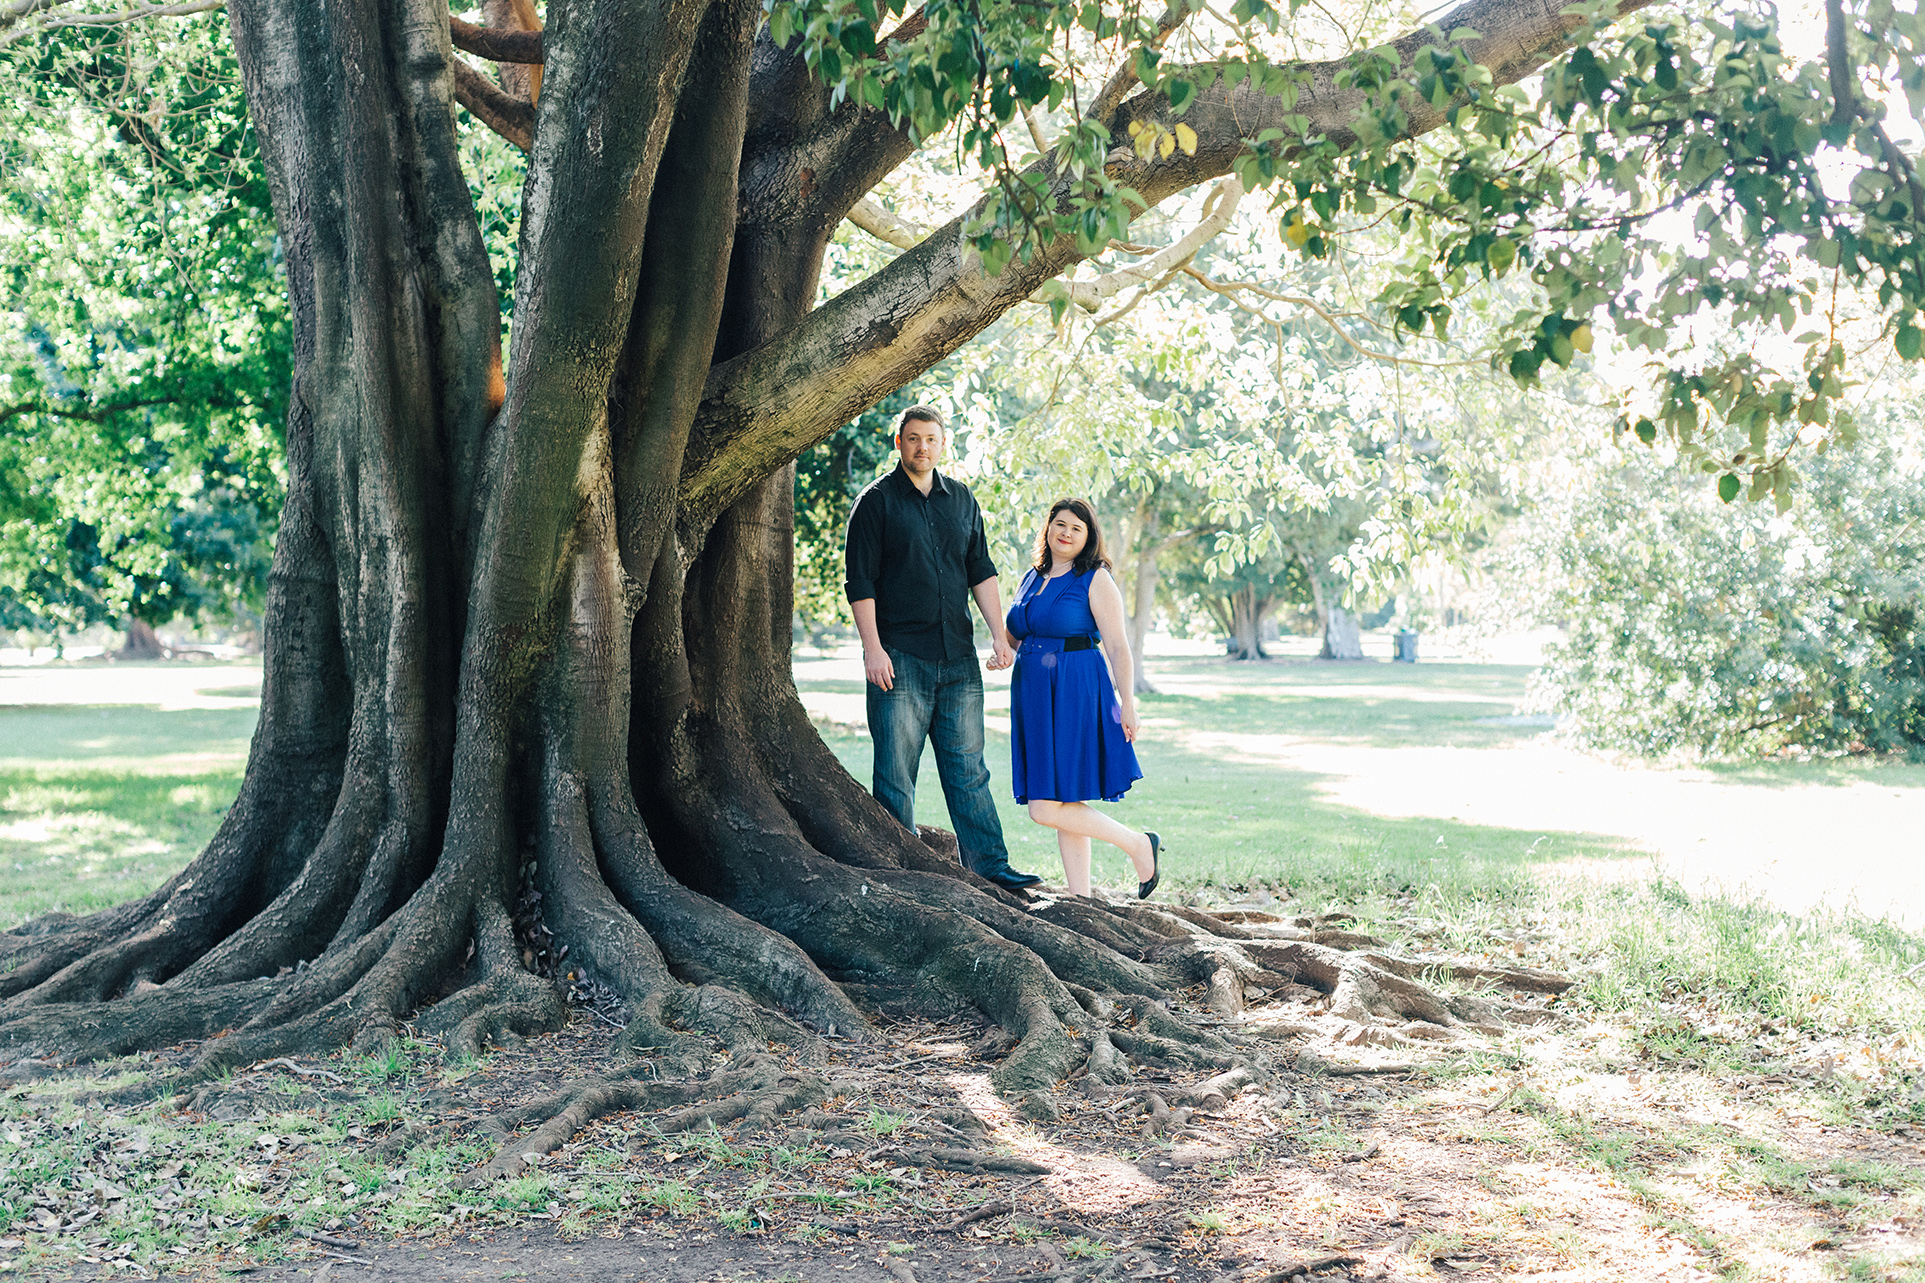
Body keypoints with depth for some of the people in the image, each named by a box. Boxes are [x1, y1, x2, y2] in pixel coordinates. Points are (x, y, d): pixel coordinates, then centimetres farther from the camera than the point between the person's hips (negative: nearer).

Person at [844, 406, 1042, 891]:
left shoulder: (961, 499, 14)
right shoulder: (876, 501, -1)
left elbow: (981, 573, 16)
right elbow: (861, 582, -5)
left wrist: (999, 635, 7)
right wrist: (872, 648, -13)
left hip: (958, 655, 4)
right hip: (900, 656, -4)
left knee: (967, 767, 6)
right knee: (896, 769, -2)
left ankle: (989, 864, 7)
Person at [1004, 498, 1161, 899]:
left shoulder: (1096, 581, -6)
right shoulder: (1032, 579, 15)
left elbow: (1117, 646, -10)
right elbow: (1014, 635, 26)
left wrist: (1128, 703, -14)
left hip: (1074, 697, -7)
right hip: (1034, 699, 7)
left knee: (1046, 809, -12)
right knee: (1063, 807, 7)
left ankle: (1140, 845, 2)